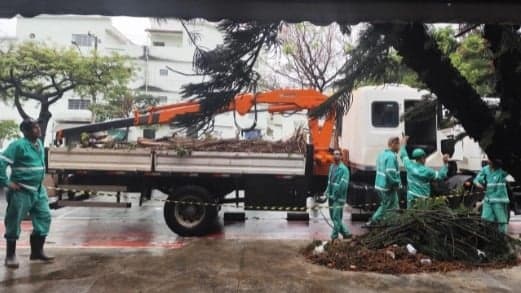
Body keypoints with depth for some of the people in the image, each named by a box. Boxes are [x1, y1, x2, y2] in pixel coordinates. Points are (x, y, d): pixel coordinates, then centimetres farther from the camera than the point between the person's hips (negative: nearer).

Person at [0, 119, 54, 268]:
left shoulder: (39, 144, 9)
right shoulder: (18, 145, -16)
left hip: (38, 190, 8)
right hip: (21, 192, -8)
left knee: (44, 218, 9)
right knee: (14, 223, 2)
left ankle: (37, 251, 21)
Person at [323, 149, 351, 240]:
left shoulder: (344, 169, -14)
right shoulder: (332, 166, 9)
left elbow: (343, 184, -19)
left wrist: (335, 195, -18)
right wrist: (327, 191, 8)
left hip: (338, 197, -8)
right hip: (331, 196, 8)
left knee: (336, 217, -5)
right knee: (333, 216, 13)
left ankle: (334, 236, 5)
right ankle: (345, 233, 25)